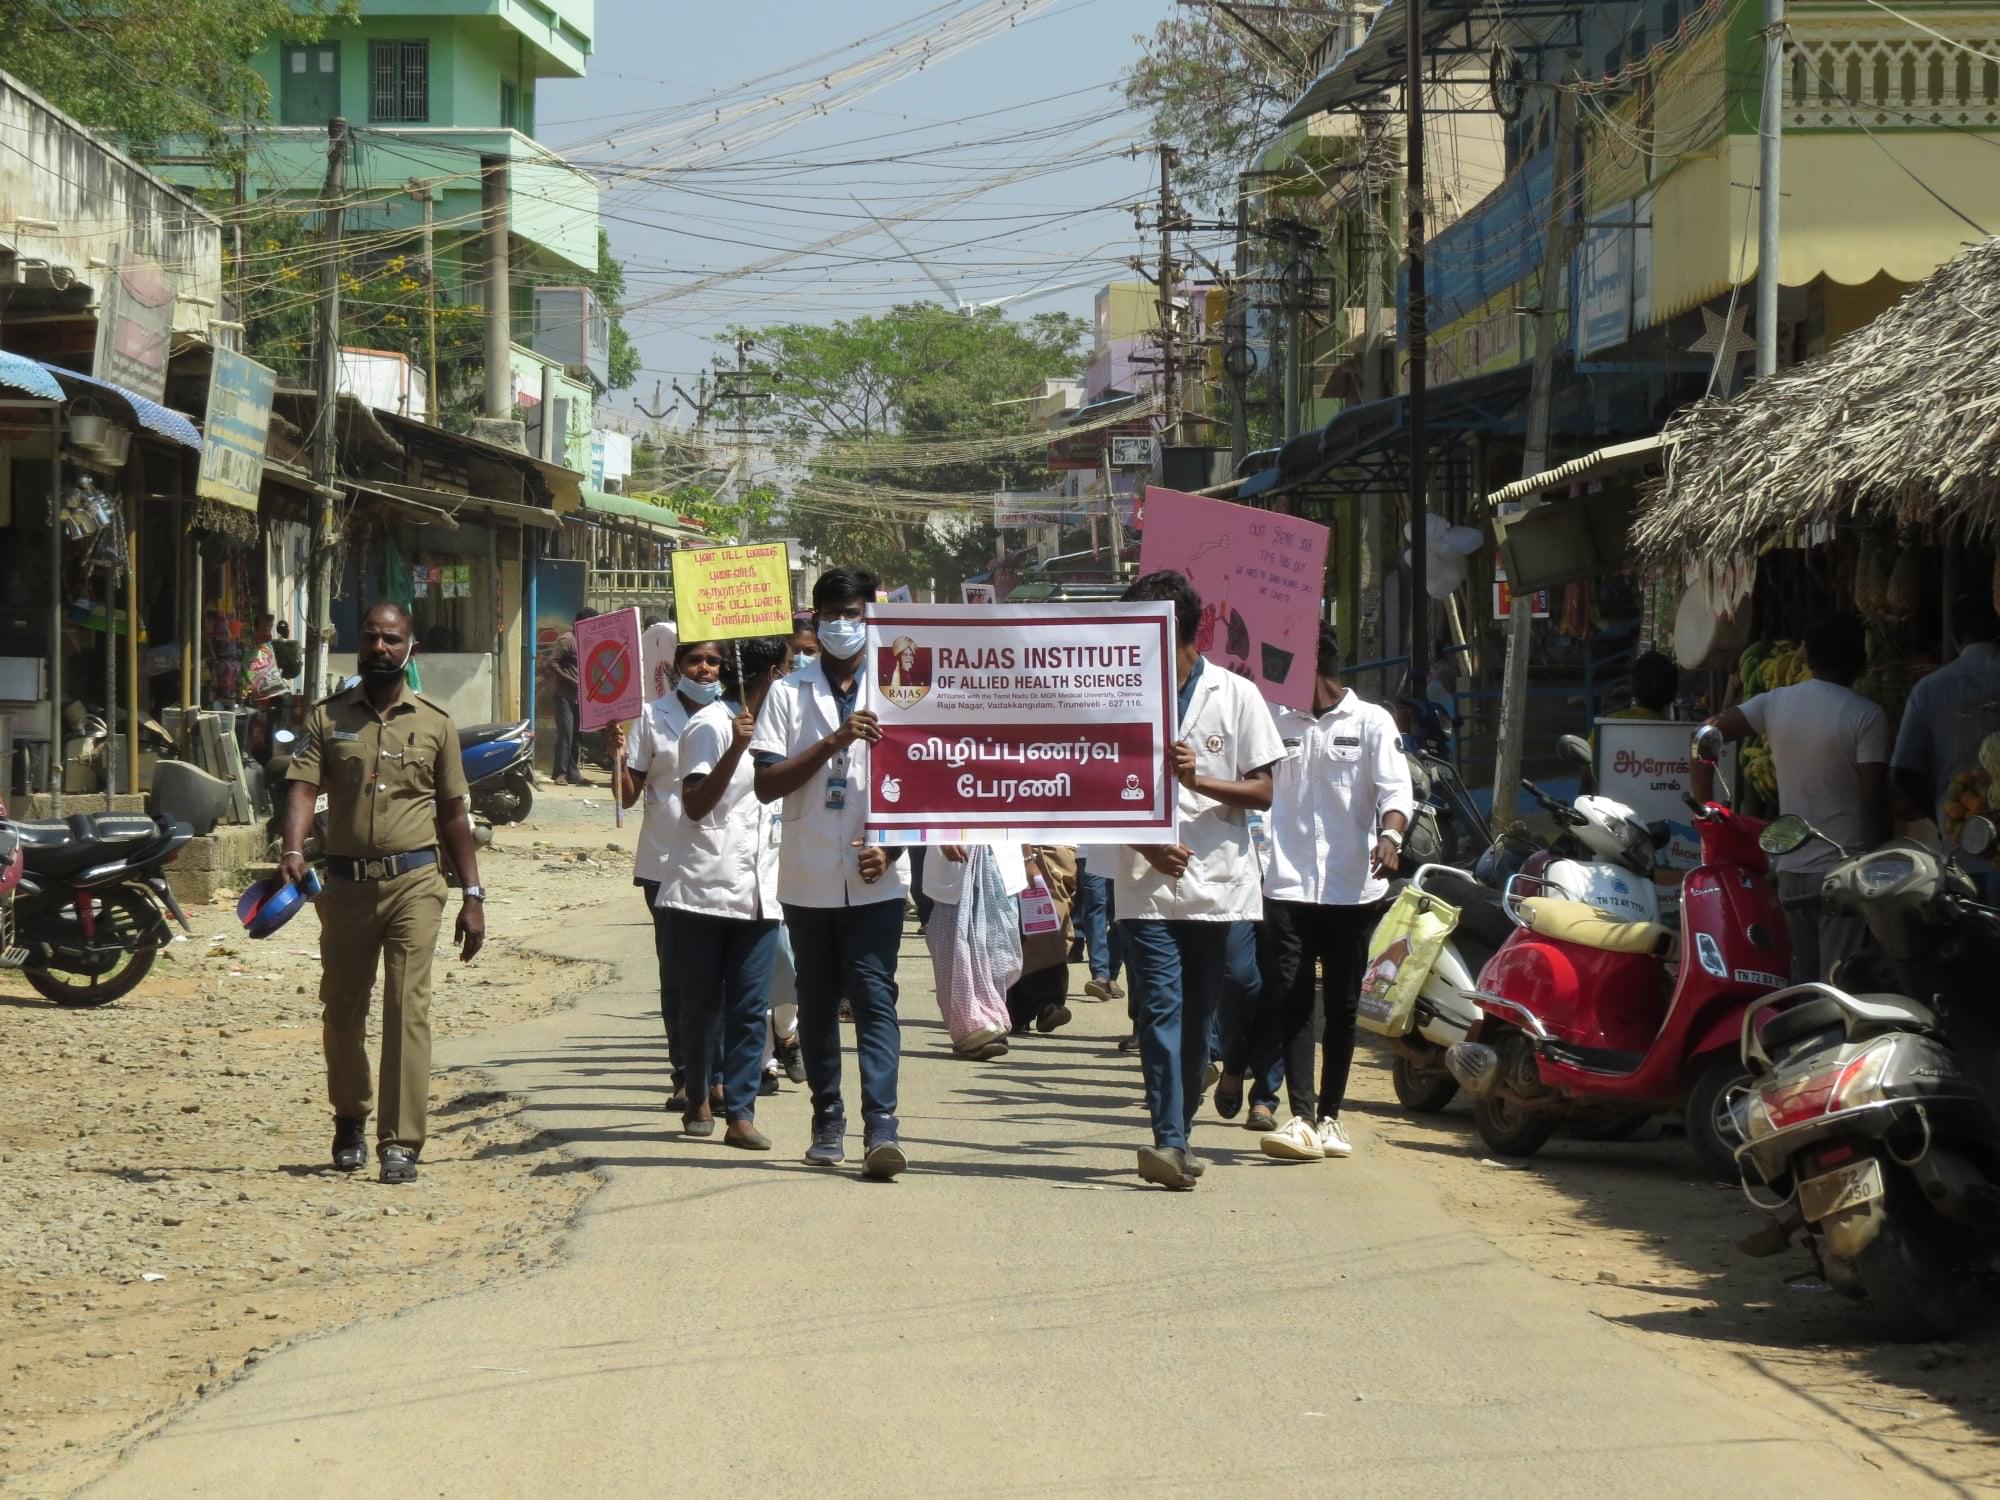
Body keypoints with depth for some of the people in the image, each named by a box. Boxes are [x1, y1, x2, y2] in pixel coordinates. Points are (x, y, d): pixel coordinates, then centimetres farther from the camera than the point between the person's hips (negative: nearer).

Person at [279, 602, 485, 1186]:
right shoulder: (328, 716, 6)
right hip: (346, 884, 1)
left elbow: (453, 814, 12)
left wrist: (472, 896, 9)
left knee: (408, 1008, -11)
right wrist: (293, 853, -25)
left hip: (413, 882, -1)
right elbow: (302, 787, -6)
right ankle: (350, 1120, 32)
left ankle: (401, 1143, -13)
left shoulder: (434, 723, 8)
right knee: (341, 1011, 10)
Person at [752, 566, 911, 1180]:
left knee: (874, 997, -10)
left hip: (875, 880, -1)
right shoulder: (788, 695, 6)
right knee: (817, 1002, 8)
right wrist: (832, 742, -16)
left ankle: (881, 1127, -17)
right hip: (809, 878, 1)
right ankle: (827, 1122, 17)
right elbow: (766, 784, -3)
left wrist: (890, 848, -10)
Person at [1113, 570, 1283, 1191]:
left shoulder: (1235, 695, 2)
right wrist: (1146, 844, -9)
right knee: (1162, 1011, -12)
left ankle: (1178, 1138, 20)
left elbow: (1262, 791, 2)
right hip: (1149, 885, 0)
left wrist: (1198, 779, -16)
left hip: (1219, 885, 0)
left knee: (1198, 1017, 9)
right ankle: (1171, 1143, -19)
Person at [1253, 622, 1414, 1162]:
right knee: (1290, 1001, -11)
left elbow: (1396, 788, -8)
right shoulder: (1279, 723, 12)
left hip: (1352, 889, -1)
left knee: (1342, 1007, 8)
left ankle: (1329, 1116, 19)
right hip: (1289, 887, 1)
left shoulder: (1371, 722, 3)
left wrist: (1390, 835, -26)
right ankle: (1302, 1118, -16)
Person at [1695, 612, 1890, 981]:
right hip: (1844, 869, -5)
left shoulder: (1776, 702, 5)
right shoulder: (1866, 716, -9)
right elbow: (1874, 800, -14)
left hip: (1790, 869, 5)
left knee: (1797, 988, 12)